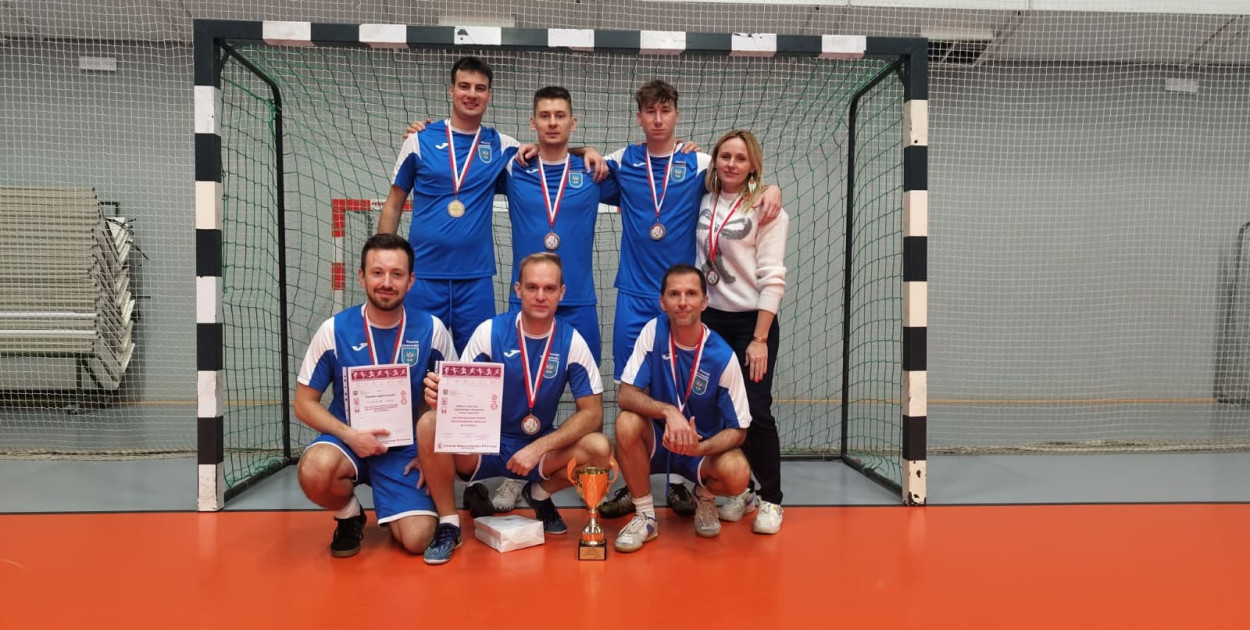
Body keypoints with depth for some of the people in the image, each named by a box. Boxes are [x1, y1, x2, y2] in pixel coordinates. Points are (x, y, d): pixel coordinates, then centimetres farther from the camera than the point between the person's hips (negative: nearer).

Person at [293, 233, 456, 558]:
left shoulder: (431, 329, -8)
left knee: (417, 540, -17)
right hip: (349, 438, 0)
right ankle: (349, 515, 2)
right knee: (315, 471, -35)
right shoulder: (334, 330, -9)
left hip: (406, 448, 0)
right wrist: (349, 435, -19)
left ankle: (393, 510, 21)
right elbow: (305, 403, -2)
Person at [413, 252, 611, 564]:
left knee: (599, 449, -25)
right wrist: (439, 395, -34)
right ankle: (449, 525, -6)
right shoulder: (490, 331, -10)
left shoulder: (571, 341, -8)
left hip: (540, 447, 1)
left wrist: (538, 448, -22)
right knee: (429, 424, -29)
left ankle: (539, 494, 9)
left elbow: (592, 412, -10)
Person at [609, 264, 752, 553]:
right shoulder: (653, 331, -13)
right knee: (627, 423, -30)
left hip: (704, 447, -1)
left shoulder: (723, 356, -17)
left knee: (737, 473, -31)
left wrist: (699, 447, -31)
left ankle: (705, 497, 8)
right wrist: (668, 412, -35)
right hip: (657, 442, 1)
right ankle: (645, 517, -8)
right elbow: (627, 395, -17)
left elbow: (738, 430, -12)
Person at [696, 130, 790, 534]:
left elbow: (773, 280, -11)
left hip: (752, 321, -4)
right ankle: (741, 490, 24)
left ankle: (770, 500, 13)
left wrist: (759, 339, -15)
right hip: (712, 318, 4)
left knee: (756, 411, -5)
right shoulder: (704, 201, 5)